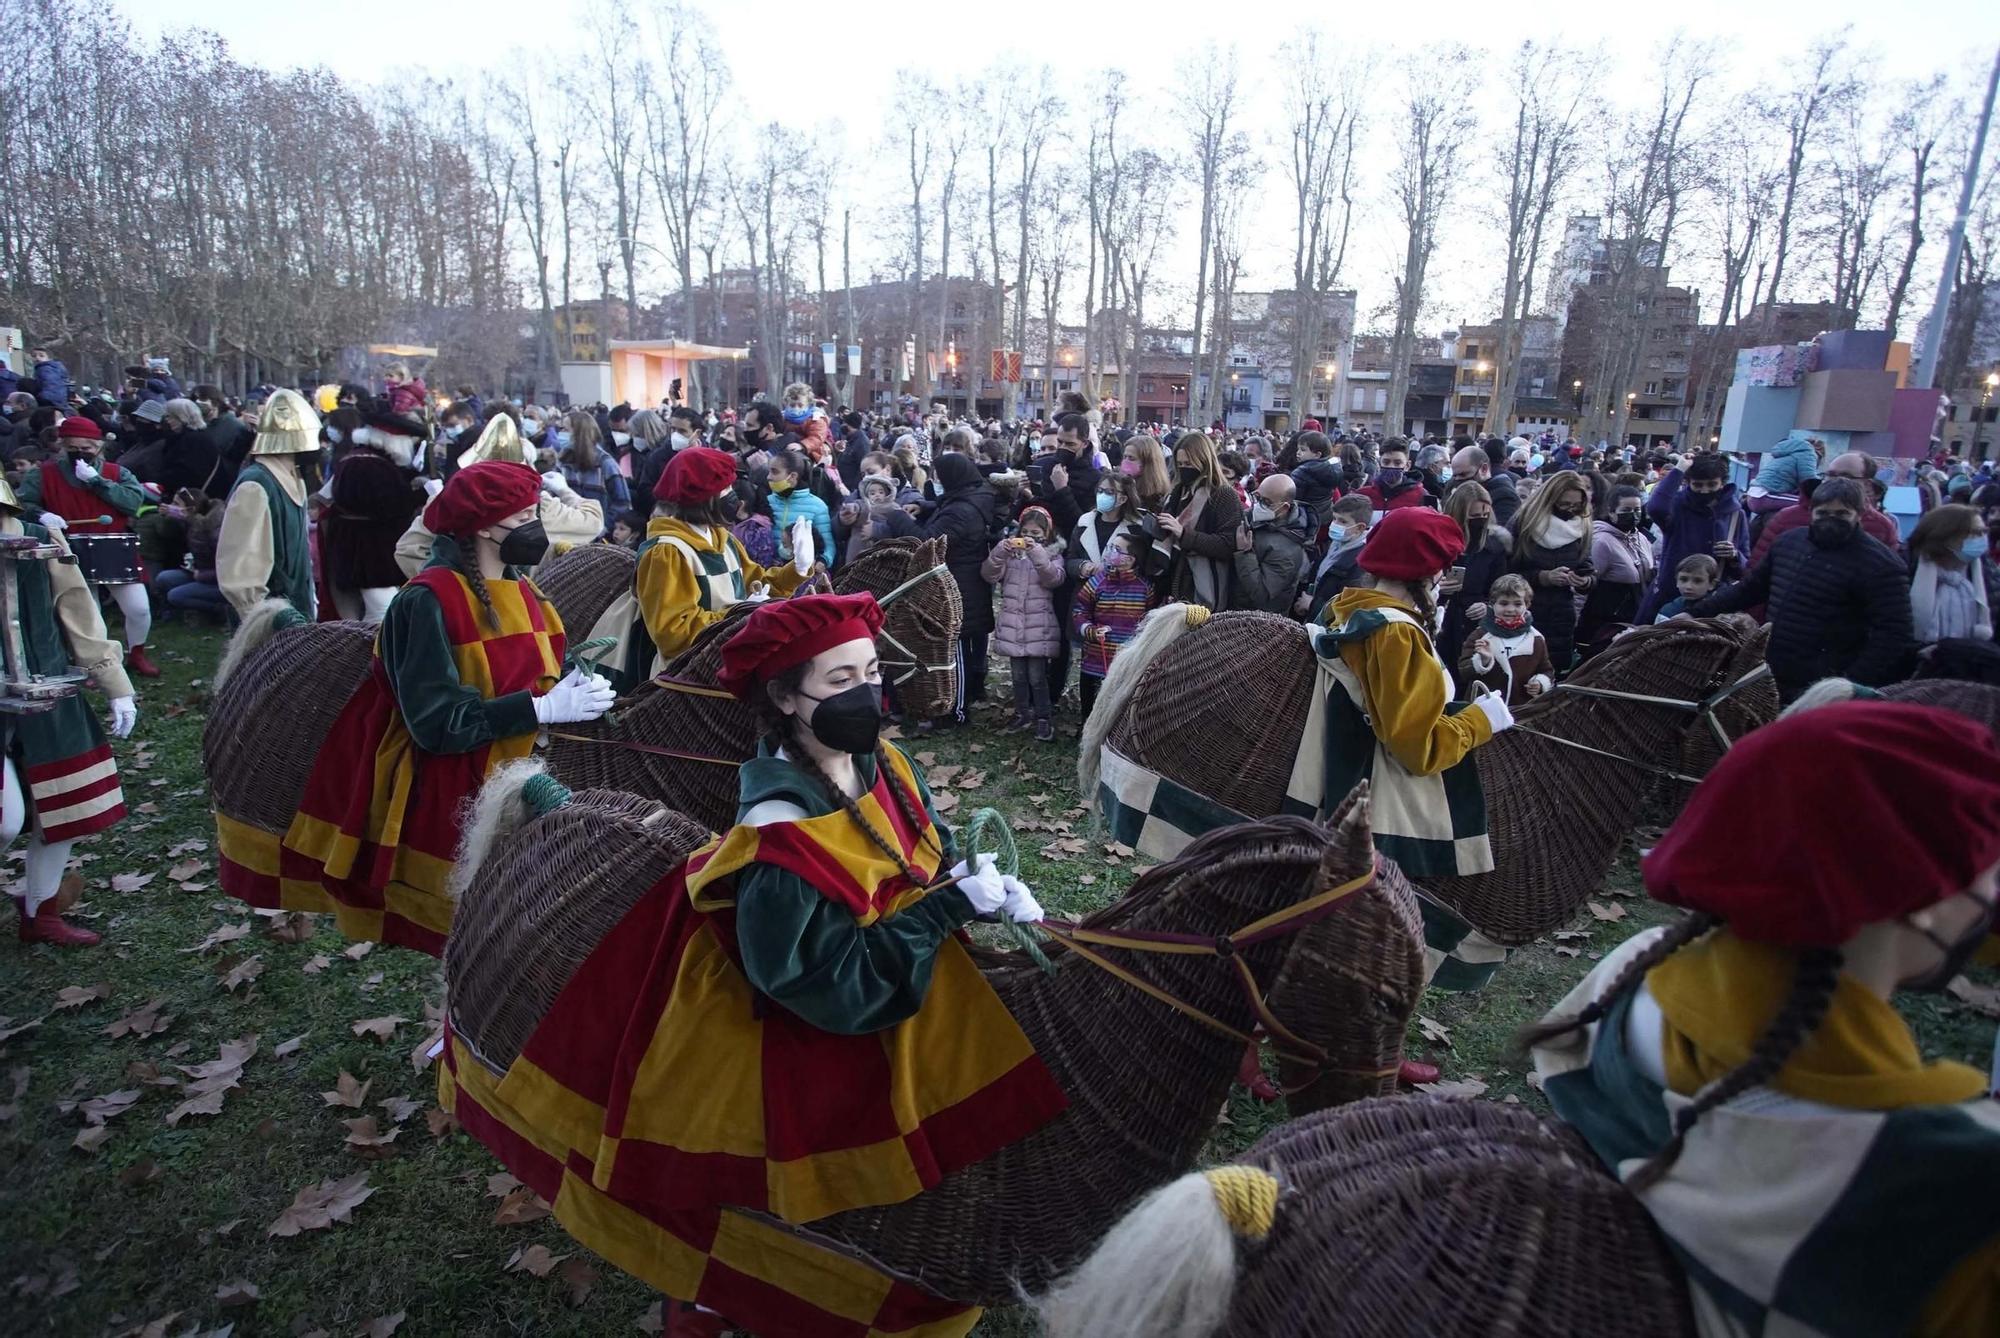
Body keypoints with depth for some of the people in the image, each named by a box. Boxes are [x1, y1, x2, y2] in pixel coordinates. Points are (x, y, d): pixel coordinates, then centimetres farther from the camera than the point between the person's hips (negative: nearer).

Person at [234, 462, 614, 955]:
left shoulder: (521, 589, 5)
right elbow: (437, 722, -24)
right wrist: (544, 708, -26)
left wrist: (572, 685, -10)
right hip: (450, 797, -6)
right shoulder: (429, 600, -19)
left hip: (520, 780, 7)